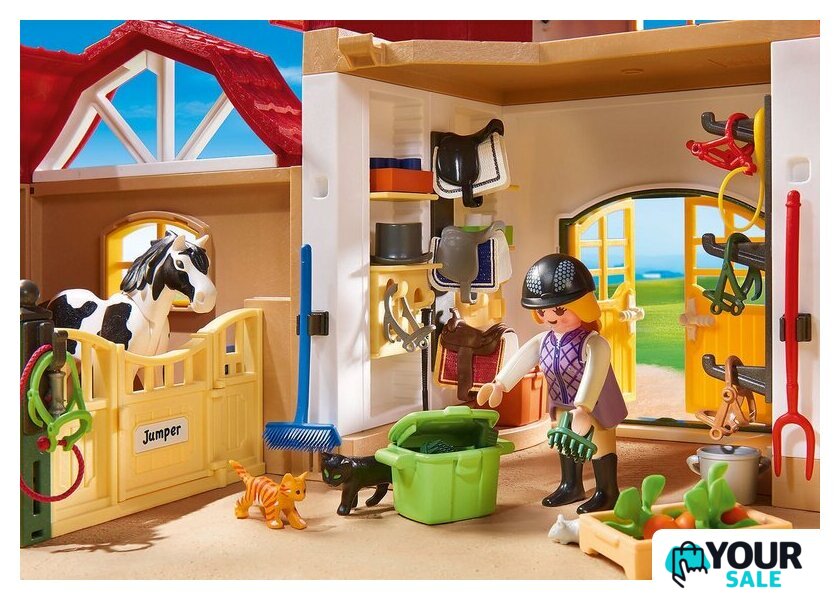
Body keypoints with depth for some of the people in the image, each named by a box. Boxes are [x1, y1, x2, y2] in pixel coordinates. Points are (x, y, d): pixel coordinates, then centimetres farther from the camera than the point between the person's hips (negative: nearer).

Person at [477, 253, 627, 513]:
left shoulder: (593, 344, -29)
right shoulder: (543, 341, -6)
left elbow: (593, 374, -39)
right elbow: (522, 359, -7)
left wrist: (583, 407, -49)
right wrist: (499, 384, -14)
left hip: (594, 411, -8)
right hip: (563, 407, 8)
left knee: (600, 444, 4)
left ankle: (607, 491, 20)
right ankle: (571, 485, 39)